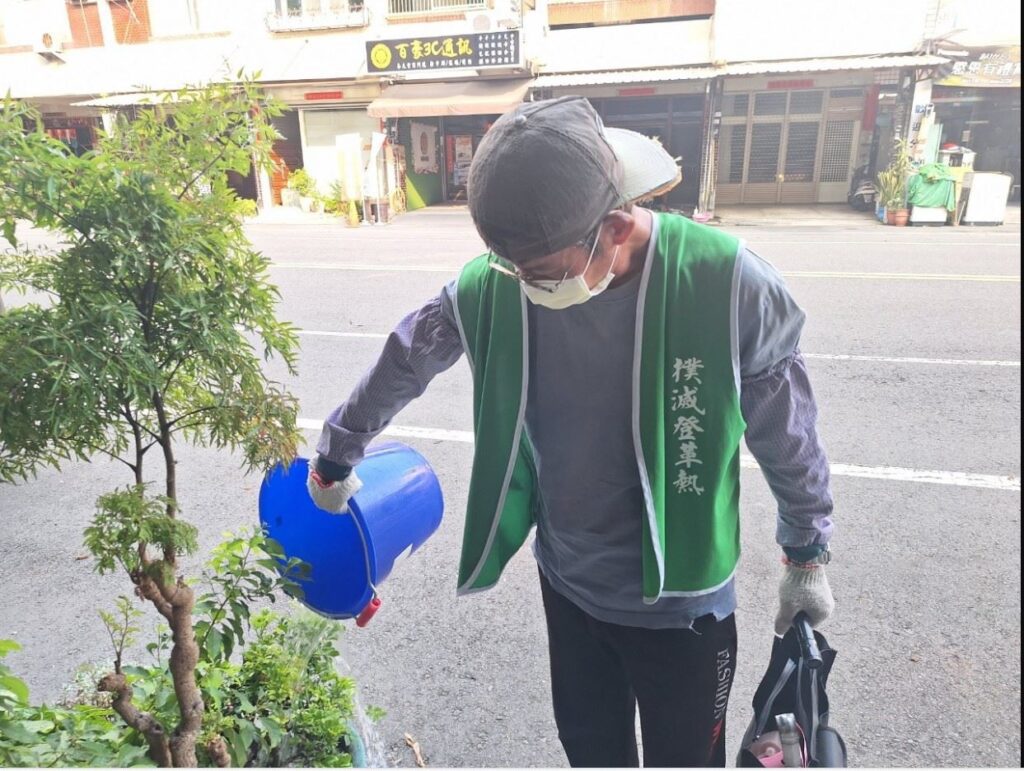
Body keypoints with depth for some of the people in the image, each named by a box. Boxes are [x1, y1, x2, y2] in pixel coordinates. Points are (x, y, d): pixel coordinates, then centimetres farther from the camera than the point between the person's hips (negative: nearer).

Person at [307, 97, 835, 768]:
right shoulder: (493, 285, -17)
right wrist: (336, 459, 15)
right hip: (568, 585, 3)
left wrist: (808, 556, 3)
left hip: (680, 598, -2)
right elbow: (403, 364, 1)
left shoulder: (726, 285, -25)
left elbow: (788, 432, -9)